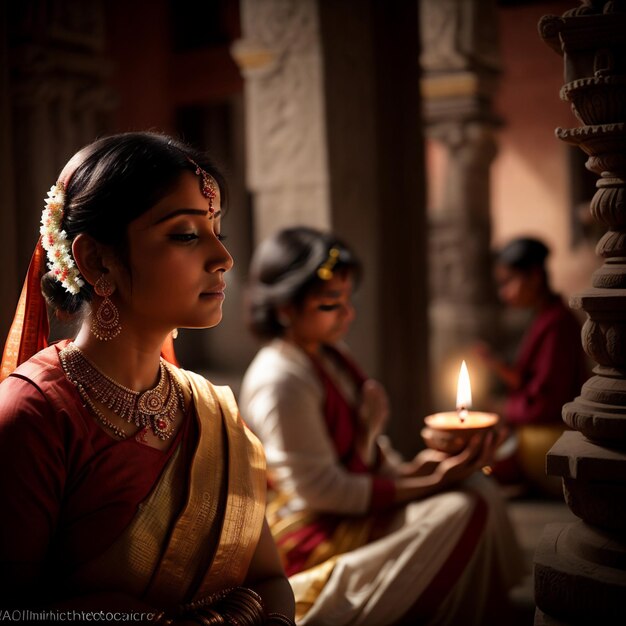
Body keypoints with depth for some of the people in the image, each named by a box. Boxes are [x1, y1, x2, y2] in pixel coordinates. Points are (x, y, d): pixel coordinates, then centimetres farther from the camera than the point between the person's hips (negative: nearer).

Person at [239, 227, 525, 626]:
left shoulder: (332, 353, 7)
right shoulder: (280, 381, -22)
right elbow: (321, 490, -22)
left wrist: (410, 468, -7)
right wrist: (430, 483, -20)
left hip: (353, 502, 9)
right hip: (313, 531, -9)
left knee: (479, 488, -4)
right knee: (461, 510, -20)